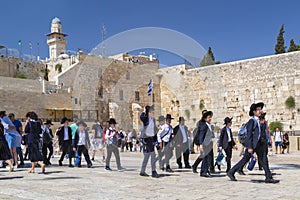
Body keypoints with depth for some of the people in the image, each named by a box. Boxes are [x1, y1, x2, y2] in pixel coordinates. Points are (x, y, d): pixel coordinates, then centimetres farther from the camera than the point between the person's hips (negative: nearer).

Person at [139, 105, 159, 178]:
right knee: (153, 155, -14)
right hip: (146, 139, -8)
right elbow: (141, 117, -33)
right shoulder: (145, 119, -8)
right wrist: (144, 111, -17)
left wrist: (154, 139, 18)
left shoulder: (153, 120, 13)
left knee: (147, 155, 11)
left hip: (151, 138, 8)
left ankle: (142, 171, 20)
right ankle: (153, 171, -13)